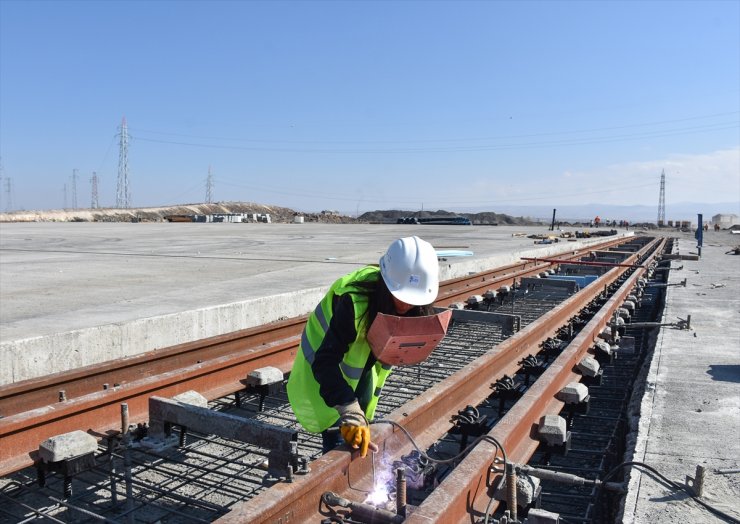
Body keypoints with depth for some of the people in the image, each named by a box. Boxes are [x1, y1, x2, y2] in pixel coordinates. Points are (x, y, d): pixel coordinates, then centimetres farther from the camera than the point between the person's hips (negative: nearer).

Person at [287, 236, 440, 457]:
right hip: (322, 370, -6)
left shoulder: (414, 308, -21)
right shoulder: (354, 301, -41)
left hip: (363, 365, 6)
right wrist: (351, 412, -51)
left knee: (361, 432, 14)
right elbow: (325, 363, -44)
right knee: (339, 438, -9)